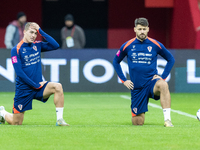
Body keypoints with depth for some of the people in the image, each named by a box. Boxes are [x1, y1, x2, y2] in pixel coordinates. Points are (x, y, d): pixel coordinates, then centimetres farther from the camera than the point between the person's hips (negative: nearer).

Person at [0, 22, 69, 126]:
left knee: (58, 87, -25)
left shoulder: (37, 45, 5)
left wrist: (41, 31, -8)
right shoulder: (16, 50, -11)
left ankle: (59, 120, -20)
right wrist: (35, 85, -17)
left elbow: (55, 45, -7)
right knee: (16, 123, 1)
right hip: (23, 89, -4)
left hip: (38, 85, 4)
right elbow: (19, 72, -16)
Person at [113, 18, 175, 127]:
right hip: (137, 87, 1)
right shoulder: (127, 46, 1)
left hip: (152, 81, -1)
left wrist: (163, 77, 0)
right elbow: (116, 61, 16)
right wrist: (124, 80, 8)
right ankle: (139, 113, 41)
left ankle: (167, 120, -39)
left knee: (163, 85, -39)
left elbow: (171, 59, 12)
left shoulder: (155, 45, -1)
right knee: (137, 123, 2)